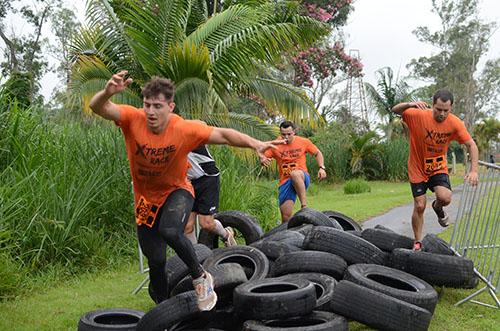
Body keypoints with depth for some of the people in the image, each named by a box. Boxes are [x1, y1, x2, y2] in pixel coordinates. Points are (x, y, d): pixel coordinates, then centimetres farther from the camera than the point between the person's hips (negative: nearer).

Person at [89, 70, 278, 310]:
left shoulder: (184, 129, -23)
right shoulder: (133, 119, -21)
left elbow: (223, 135, -17)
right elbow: (97, 107, -32)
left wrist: (255, 144, -32)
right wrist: (108, 92, -55)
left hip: (176, 192, -2)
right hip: (146, 199, 3)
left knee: (170, 231, -35)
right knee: (155, 261, 8)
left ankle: (200, 278, -8)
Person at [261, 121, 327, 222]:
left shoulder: (303, 142, 3)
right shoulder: (275, 145, 1)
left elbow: (317, 153, 14)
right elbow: (262, 158, -1)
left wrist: (322, 167, -1)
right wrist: (263, 161, -26)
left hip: (302, 178, -2)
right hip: (285, 182, 2)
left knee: (295, 174, -40)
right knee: (286, 216, -5)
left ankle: (304, 205, -37)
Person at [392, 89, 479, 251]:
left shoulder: (455, 123, -15)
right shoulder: (419, 115, -21)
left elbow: (471, 145, -8)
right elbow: (395, 110, -21)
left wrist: (474, 170, -19)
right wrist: (410, 104, -43)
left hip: (438, 168, 1)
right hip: (418, 169, -1)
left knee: (445, 198, -23)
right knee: (419, 206, 0)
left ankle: (438, 208, 16)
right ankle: (418, 243, 21)